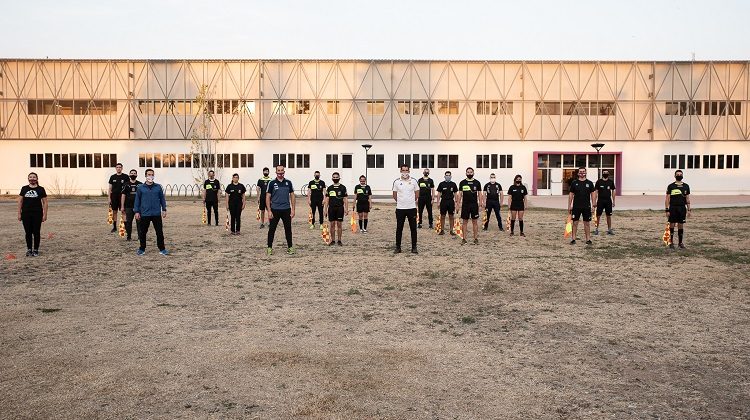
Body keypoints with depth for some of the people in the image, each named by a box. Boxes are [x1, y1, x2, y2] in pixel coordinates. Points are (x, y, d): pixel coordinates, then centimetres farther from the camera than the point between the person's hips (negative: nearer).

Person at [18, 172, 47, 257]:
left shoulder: (41, 189, 2)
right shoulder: (24, 189, 7)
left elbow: (45, 202, 2)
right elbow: (20, 201, 9)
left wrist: (45, 214, -4)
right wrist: (19, 214, 4)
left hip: (37, 214, -2)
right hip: (26, 214, 2)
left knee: (36, 232, 2)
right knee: (28, 232, 5)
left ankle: (36, 250, 11)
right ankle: (29, 249, 15)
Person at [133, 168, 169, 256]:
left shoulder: (158, 187, 5)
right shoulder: (141, 188, 3)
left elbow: (162, 199, 10)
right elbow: (137, 200, 6)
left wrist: (164, 209, 5)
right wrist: (137, 211, 1)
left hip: (157, 214, 0)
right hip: (144, 214, 0)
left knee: (159, 232, 1)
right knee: (143, 232, 8)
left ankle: (162, 249, 11)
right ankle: (142, 249, 21)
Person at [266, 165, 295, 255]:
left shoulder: (288, 182, 6)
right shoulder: (272, 183, -1)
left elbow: (292, 196, 9)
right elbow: (268, 197, -1)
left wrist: (293, 209, 2)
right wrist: (269, 211, -8)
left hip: (286, 210, 2)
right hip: (275, 210, -2)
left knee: (288, 229, 7)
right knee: (272, 229, 3)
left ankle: (290, 247, 16)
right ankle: (269, 248, 13)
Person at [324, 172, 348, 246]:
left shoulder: (343, 187, 3)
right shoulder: (329, 188, 9)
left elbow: (345, 199, 2)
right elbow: (327, 199, 10)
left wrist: (346, 209, -4)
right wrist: (325, 209, 4)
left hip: (340, 208, -2)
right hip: (331, 208, 2)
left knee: (339, 224, 1)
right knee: (332, 224, 4)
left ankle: (339, 240, 9)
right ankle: (333, 240, 12)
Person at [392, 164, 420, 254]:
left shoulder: (413, 181, 2)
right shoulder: (396, 182, 1)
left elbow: (417, 194, 9)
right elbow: (394, 195, 10)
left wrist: (412, 201, 9)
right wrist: (400, 202, 11)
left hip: (412, 208, 0)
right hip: (400, 209, 0)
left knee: (413, 228, 4)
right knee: (399, 229, 4)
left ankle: (414, 247, 12)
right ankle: (398, 247, 12)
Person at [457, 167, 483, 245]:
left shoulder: (477, 183, 4)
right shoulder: (462, 183, 4)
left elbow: (479, 194, 5)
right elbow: (460, 194, 6)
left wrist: (481, 203, -6)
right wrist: (459, 203, -3)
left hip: (474, 204, 0)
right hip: (465, 204, 0)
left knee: (474, 222, 4)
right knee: (464, 222, 3)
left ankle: (476, 239, 9)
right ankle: (464, 239, 9)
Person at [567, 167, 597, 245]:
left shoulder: (589, 183, 5)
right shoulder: (574, 183, 4)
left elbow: (593, 194, 6)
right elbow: (571, 194, 6)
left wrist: (593, 204, -4)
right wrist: (569, 206, 2)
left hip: (586, 207, 0)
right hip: (576, 206, 0)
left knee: (586, 223, 5)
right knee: (575, 222, 2)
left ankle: (588, 239, 12)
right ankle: (573, 239, 8)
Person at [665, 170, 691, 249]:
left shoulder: (686, 186, 8)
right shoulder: (671, 186, 1)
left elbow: (687, 199, 10)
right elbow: (667, 198, -1)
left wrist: (688, 210, 4)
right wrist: (667, 210, -7)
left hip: (682, 208, 2)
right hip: (673, 208, -2)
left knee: (681, 226, 6)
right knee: (672, 225, 0)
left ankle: (680, 243, 15)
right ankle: (671, 242, 9)